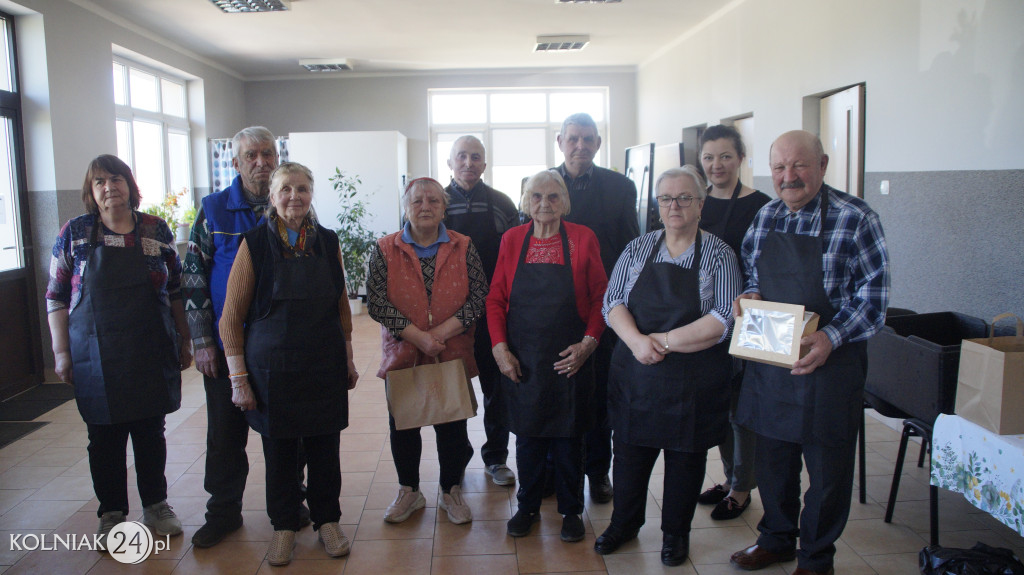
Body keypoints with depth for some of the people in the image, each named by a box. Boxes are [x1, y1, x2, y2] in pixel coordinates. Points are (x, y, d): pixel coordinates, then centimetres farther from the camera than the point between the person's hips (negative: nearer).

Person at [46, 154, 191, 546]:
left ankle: (155, 506, 26)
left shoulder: (156, 229, 2)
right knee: (105, 437, 8)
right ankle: (112, 514, 25)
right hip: (97, 357, 0)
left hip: (152, 353, 1)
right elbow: (56, 297, 2)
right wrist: (61, 353, -2)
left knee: (151, 431, 10)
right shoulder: (74, 233, 0)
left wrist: (184, 341, 7)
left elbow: (176, 290, 8)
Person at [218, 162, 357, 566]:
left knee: (324, 447, 8)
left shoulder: (327, 241, 5)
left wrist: (347, 359, 13)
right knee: (278, 449, 8)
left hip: (325, 366, 2)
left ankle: (328, 521, 27)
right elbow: (232, 316, -5)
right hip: (272, 366, -2)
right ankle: (284, 526, 27)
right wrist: (238, 377, -7)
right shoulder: (255, 243, -5)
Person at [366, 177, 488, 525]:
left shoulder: (463, 248, 1)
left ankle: (451, 492, 28)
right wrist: (417, 336, -17)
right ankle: (409, 492, 31)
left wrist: (442, 332, -14)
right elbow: (377, 302, -8)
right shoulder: (385, 250, -1)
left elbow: (479, 295, -4)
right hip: (402, 355, 0)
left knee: (452, 425, 8)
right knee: (402, 425, 11)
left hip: (453, 355, 0)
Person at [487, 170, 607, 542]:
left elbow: (600, 297, -1)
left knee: (569, 437, 10)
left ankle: (571, 511, 28)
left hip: (569, 359, -1)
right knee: (527, 435, 12)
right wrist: (500, 348, -6)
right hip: (521, 360, 2)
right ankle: (528, 507, 31)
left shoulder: (583, 239, -3)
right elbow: (495, 299, 3)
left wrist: (588, 343, -11)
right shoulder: (512, 240, 2)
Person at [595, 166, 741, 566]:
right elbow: (613, 302, -1)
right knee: (630, 451, 13)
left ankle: (676, 532, 32)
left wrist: (665, 342, -19)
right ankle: (625, 522, 35)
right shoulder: (637, 249, 6)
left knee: (685, 456, 11)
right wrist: (637, 340, -20)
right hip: (635, 374, 3)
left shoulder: (719, 255, -4)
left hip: (694, 380, -2)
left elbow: (725, 320, -13)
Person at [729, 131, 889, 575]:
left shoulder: (855, 219, -11)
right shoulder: (765, 217, 6)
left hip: (829, 361, -5)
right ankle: (776, 538, 38)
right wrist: (749, 295, -4)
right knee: (772, 458, 17)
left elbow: (873, 296, -12)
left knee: (827, 467, 9)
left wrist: (830, 338, -24)